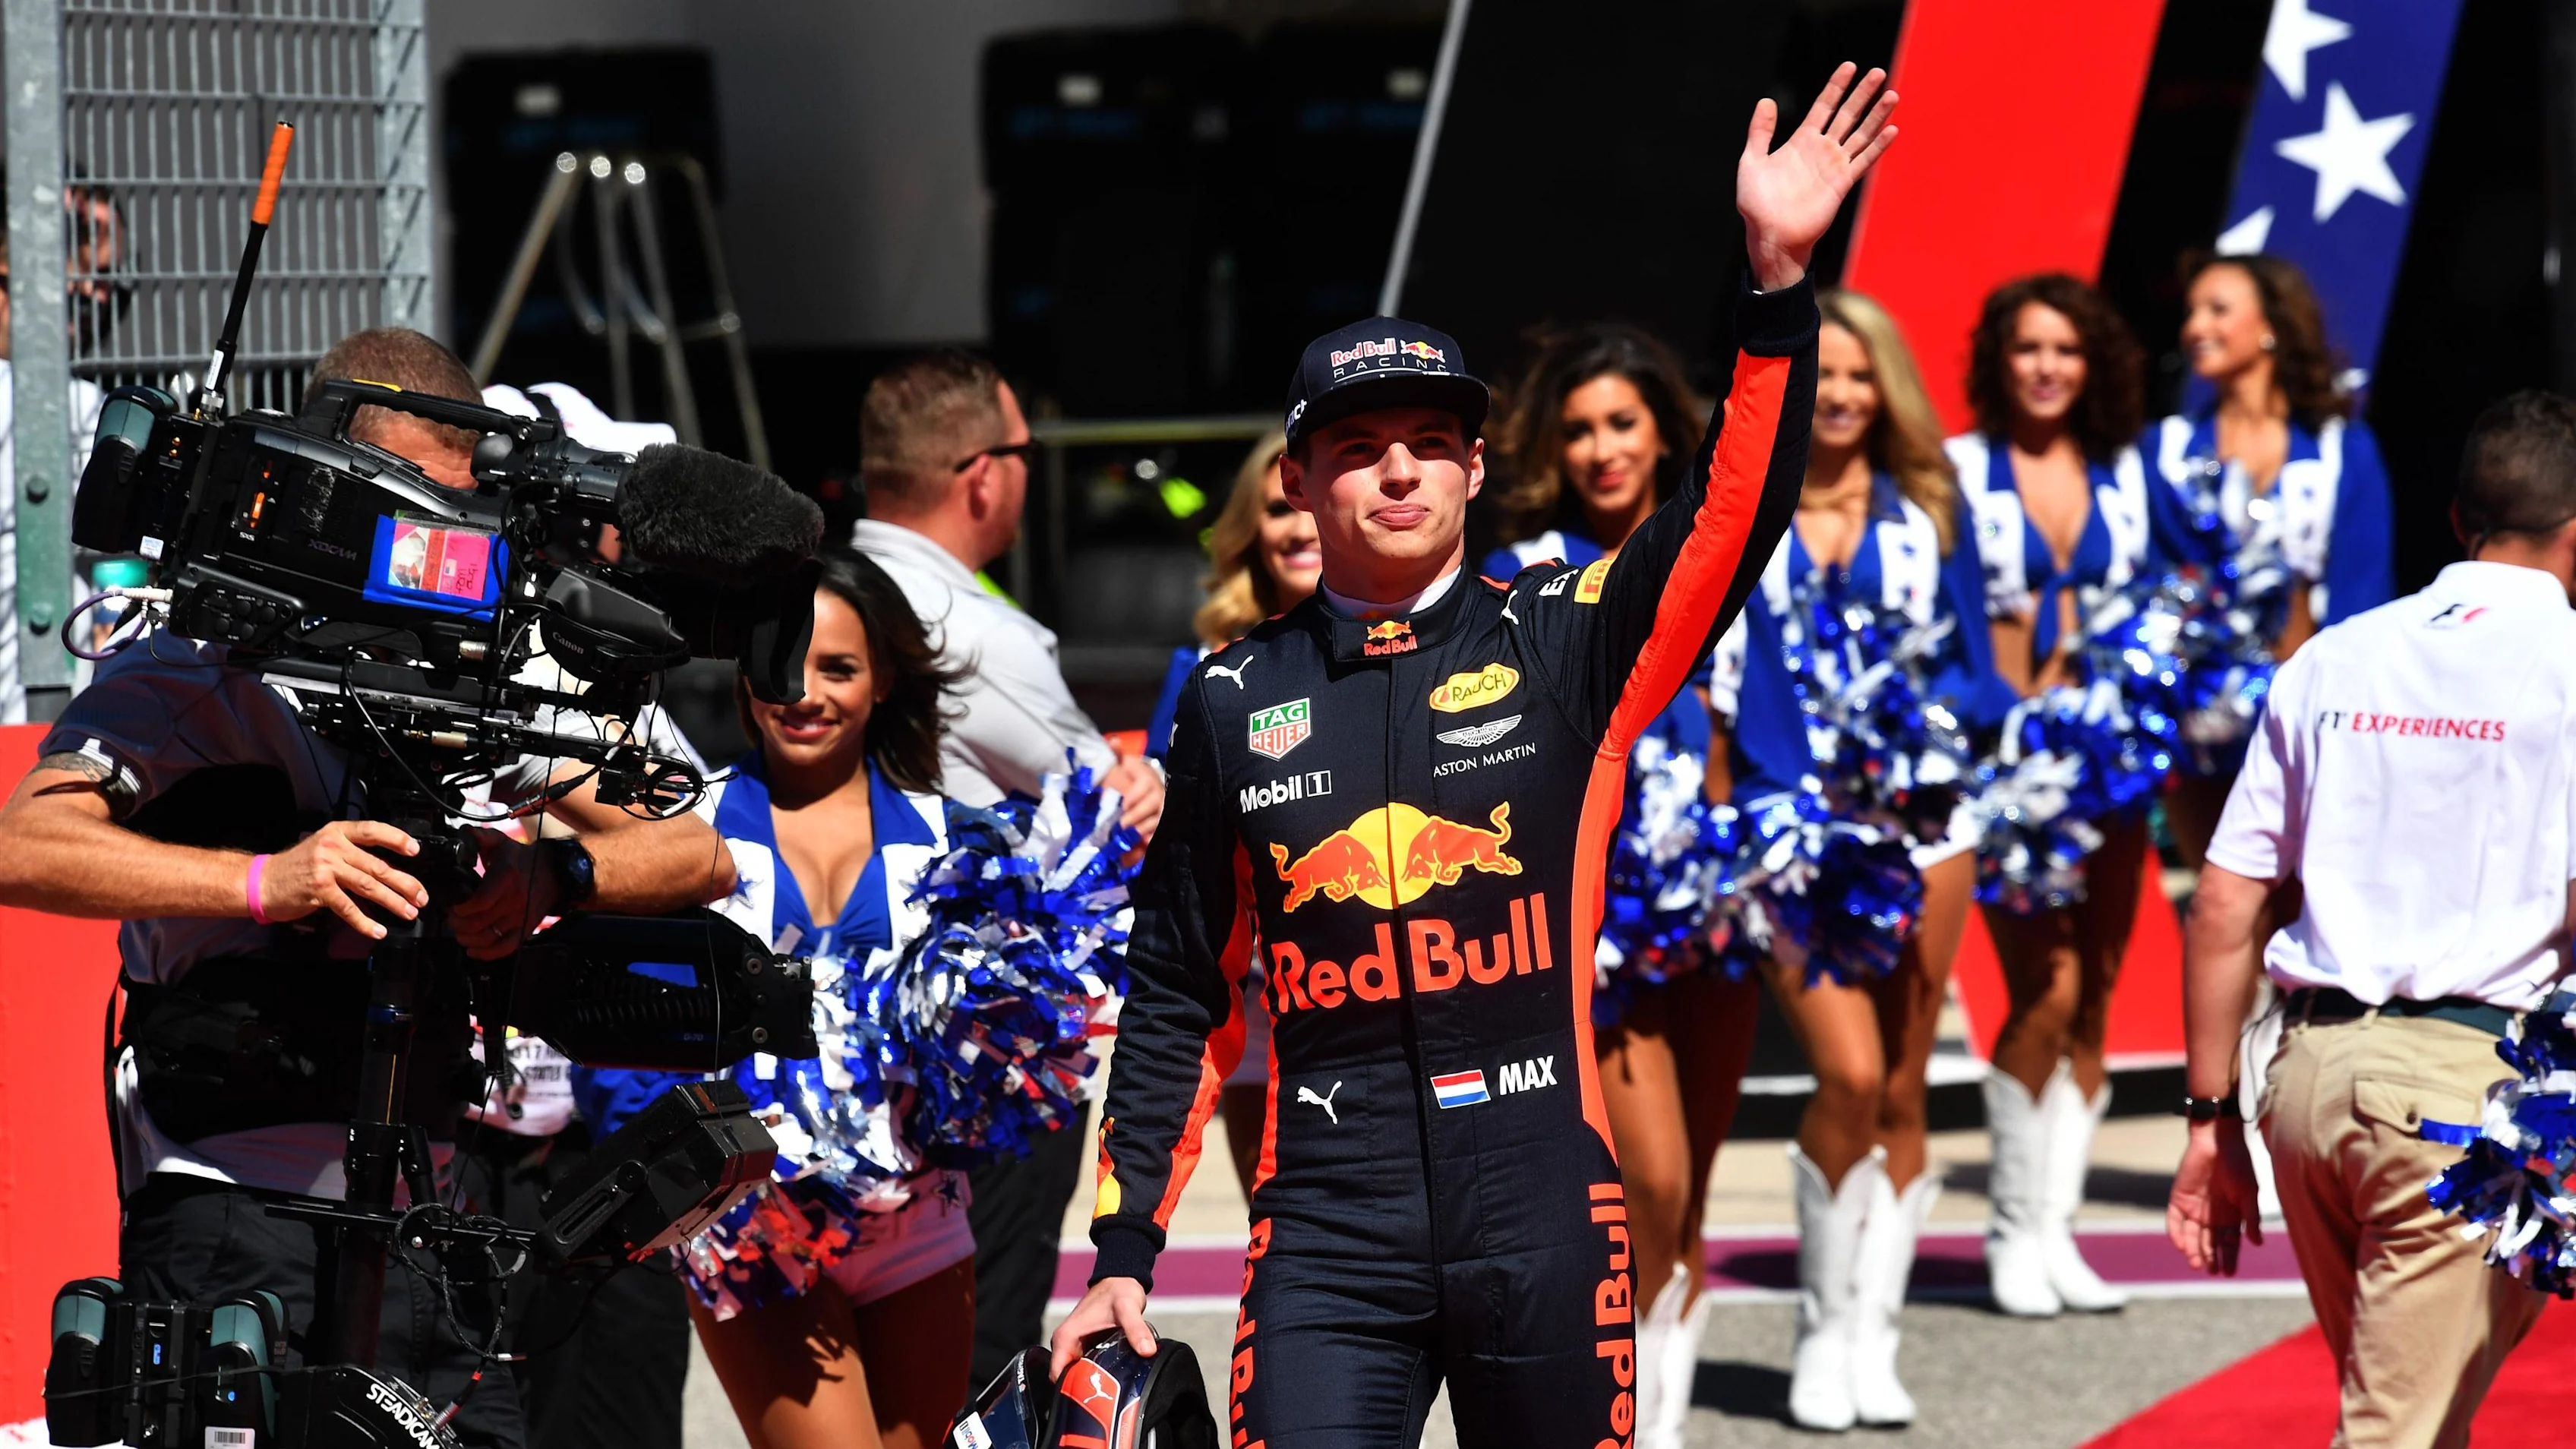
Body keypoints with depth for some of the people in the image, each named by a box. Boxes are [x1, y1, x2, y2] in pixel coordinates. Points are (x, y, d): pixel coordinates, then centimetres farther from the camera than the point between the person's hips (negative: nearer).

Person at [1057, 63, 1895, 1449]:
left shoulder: (1562, 644, 4)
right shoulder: (1236, 702, 8)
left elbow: (1731, 517, -12)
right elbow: (1178, 996, 14)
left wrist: (1778, 281, -24)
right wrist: (1123, 1253, 10)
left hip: (1545, 1223, 0)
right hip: (1329, 1242, 0)